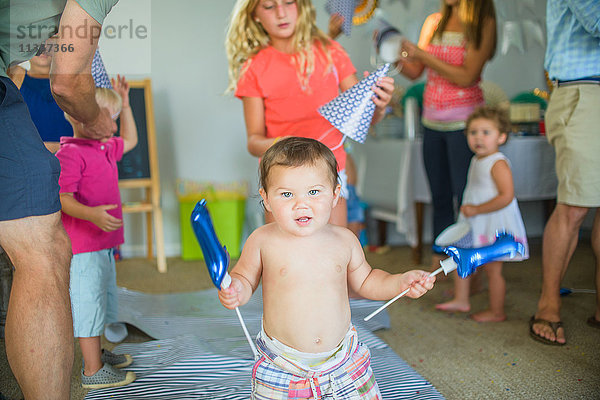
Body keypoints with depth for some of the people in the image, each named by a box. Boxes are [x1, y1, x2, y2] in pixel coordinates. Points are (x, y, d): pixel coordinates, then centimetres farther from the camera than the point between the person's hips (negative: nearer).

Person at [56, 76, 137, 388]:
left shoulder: (105, 149, 13)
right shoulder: (69, 153, -16)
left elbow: (130, 140, 32)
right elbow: (62, 198, -23)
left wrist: (124, 104, 25)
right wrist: (91, 214, -38)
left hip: (104, 242, 10)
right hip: (83, 246, -10)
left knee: (100, 300, 20)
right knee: (89, 302, -2)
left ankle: (95, 353, 37)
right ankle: (93, 371, 8)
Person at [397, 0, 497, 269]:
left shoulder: (483, 23, -4)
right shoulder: (433, 22, 11)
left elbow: (466, 77, -13)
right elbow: (414, 72, 10)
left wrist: (422, 54, -16)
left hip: (463, 123, -5)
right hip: (431, 122, 5)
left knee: (466, 197, -4)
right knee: (440, 198, 8)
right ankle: (438, 266, 16)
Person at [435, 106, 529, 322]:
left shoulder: (498, 164, -19)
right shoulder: (476, 160, 9)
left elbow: (507, 196, -26)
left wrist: (477, 209, -25)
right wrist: (468, 209, 11)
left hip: (494, 226, -9)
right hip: (474, 224, 9)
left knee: (492, 268, 2)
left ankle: (497, 312, 17)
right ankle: (461, 300, 26)